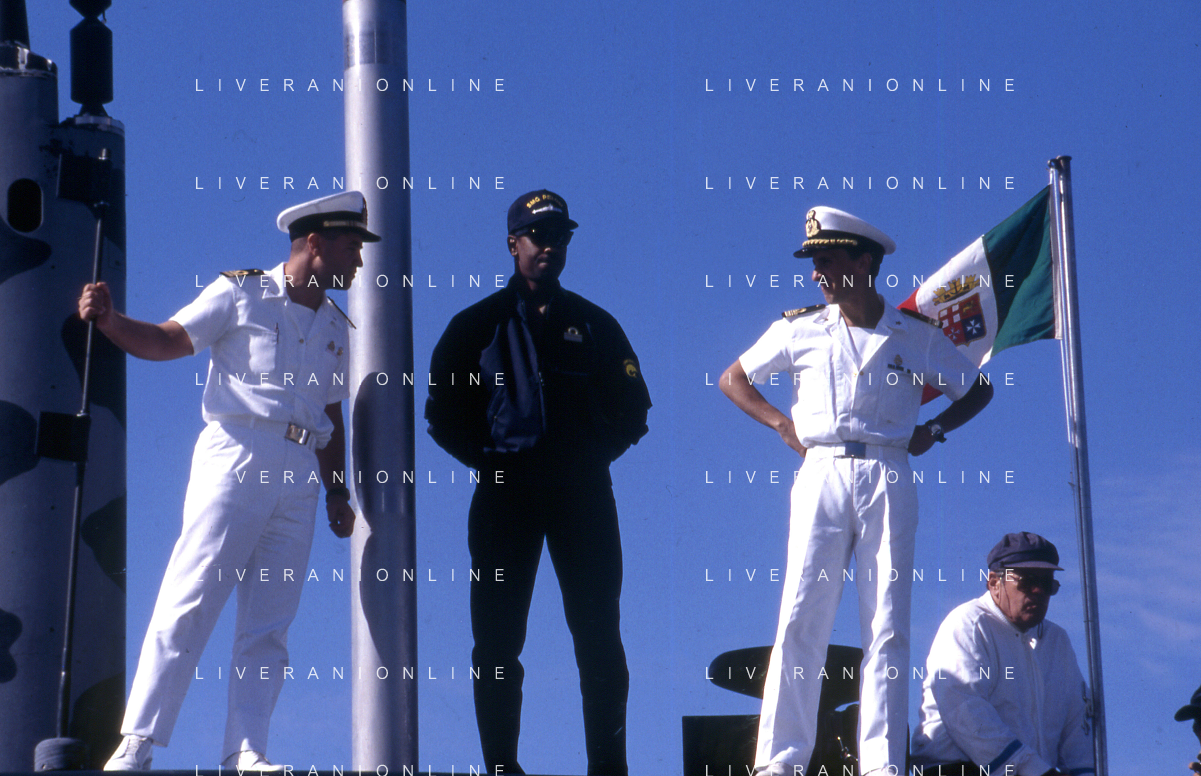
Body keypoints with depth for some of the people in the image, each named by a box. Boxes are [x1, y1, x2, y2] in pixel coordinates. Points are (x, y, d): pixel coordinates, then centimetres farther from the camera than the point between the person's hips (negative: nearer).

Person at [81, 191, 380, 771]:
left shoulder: (336, 328, 22)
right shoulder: (241, 294, 5)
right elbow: (167, 341, -3)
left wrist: (337, 492, 16)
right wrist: (107, 320, -20)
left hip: (300, 478, 6)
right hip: (236, 456, -6)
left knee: (269, 625, -1)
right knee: (189, 601, -13)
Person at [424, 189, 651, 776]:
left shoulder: (593, 324, 13)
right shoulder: (477, 324, 8)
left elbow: (632, 408, 16)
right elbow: (443, 413, 9)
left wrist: (594, 456, 4)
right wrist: (491, 460, 0)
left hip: (583, 492, 1)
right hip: (506, 496, -1)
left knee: (599, 634, -2)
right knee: (498, 640, -1)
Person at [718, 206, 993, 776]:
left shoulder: (916, 336, 8)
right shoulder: (799, 329, 9)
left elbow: (977, 391, 20)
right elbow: (732, 379, 19)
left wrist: (933, 430, 5)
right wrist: (781, 424, 7)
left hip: (887, 478, 0)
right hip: (821, 474, 0)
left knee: (888, 629, -4)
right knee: (800, 619, -8)